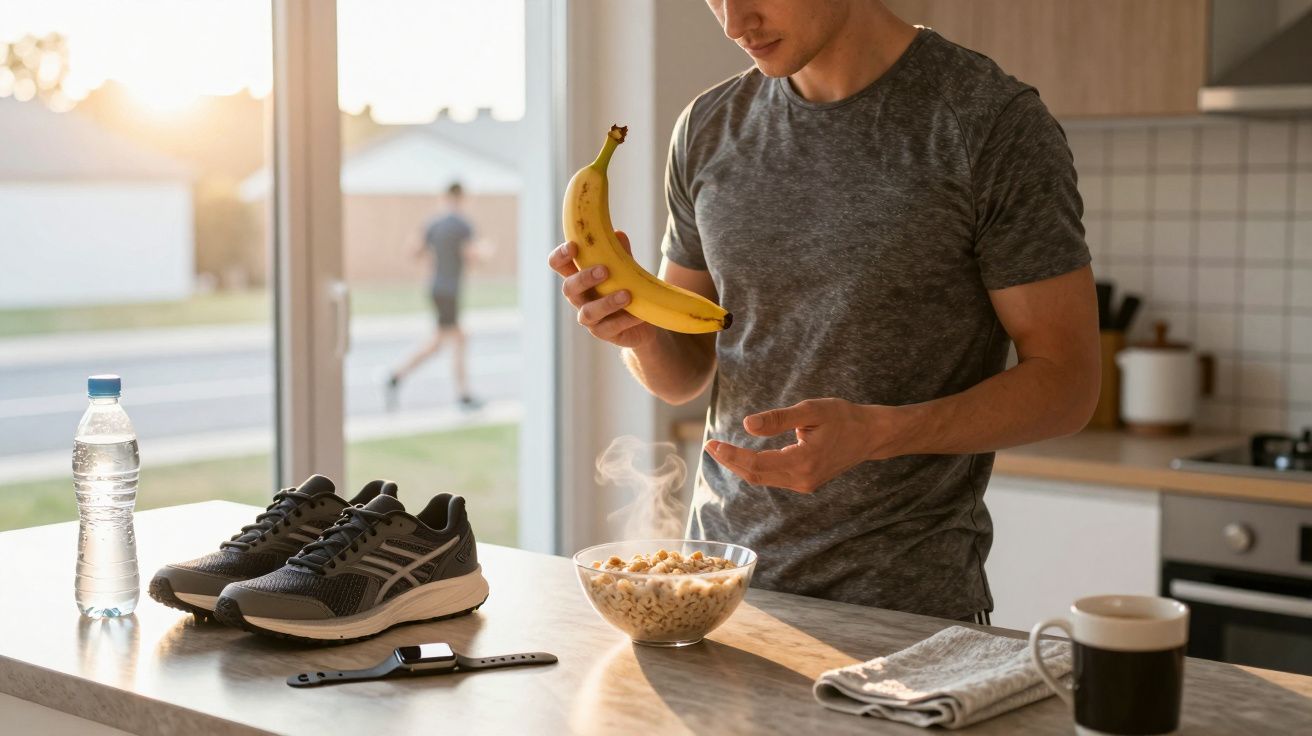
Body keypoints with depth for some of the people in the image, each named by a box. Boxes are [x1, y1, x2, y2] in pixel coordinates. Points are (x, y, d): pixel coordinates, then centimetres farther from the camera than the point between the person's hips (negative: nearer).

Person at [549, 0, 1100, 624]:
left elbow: (1066, 382, -12)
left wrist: (874, 433, -26)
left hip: (908, 601, -4)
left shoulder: (993, 123, -12)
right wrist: (639, 333, -12)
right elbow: (685, 373, 11)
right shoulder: (707, 130, 4)